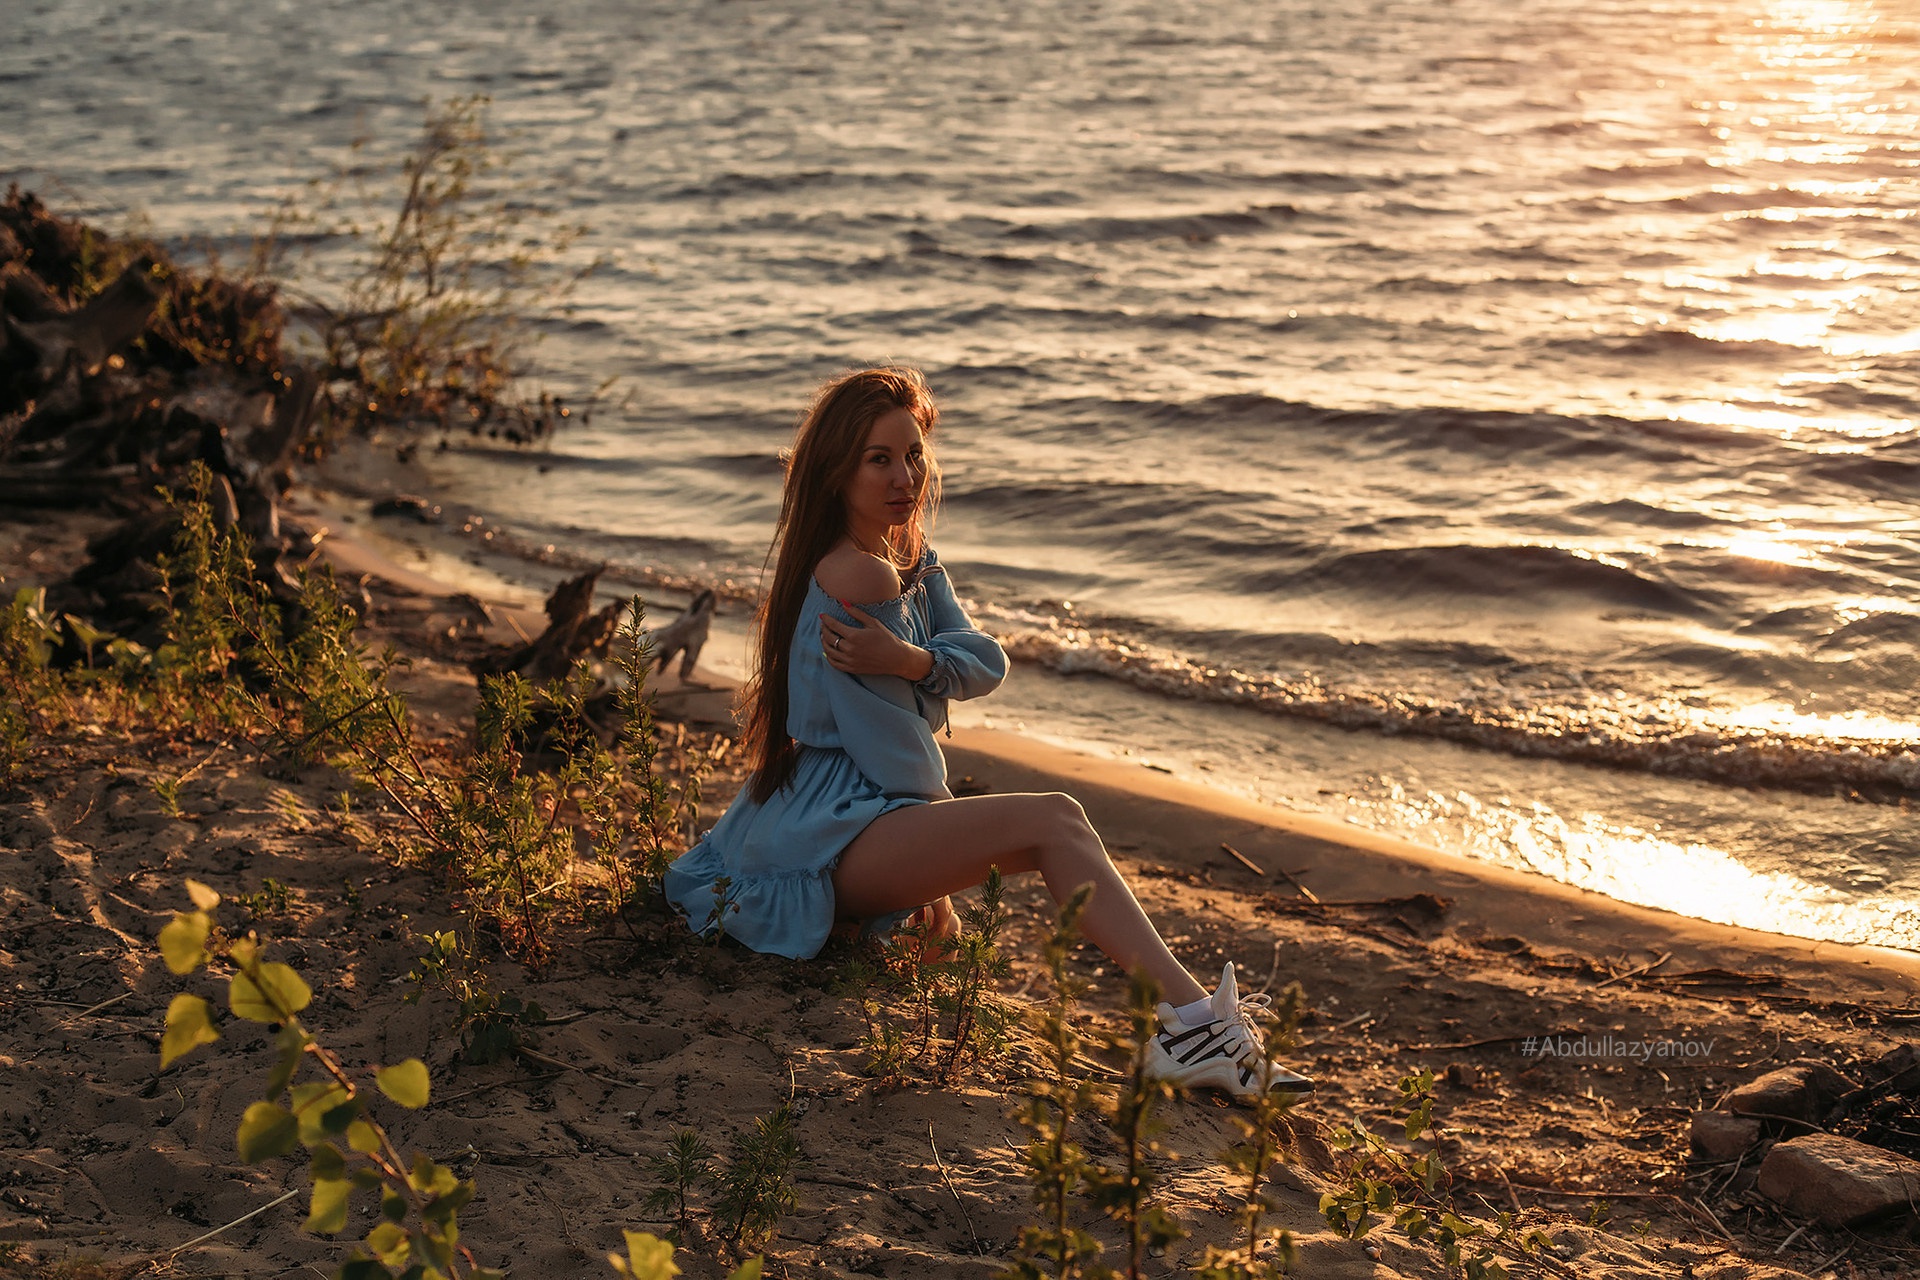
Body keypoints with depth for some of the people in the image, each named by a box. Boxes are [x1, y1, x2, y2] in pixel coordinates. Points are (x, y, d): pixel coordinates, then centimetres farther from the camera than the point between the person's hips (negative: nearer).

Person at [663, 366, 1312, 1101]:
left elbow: (985, 664, -2)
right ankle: (1190, 1018, -34)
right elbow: (892, 746, -16)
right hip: (824, 830, -12)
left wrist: (909, 660, -25)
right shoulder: (860, 577, -19)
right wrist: (932, 879, -4)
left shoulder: (914, 563, 13)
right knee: (1051, 824, -24)